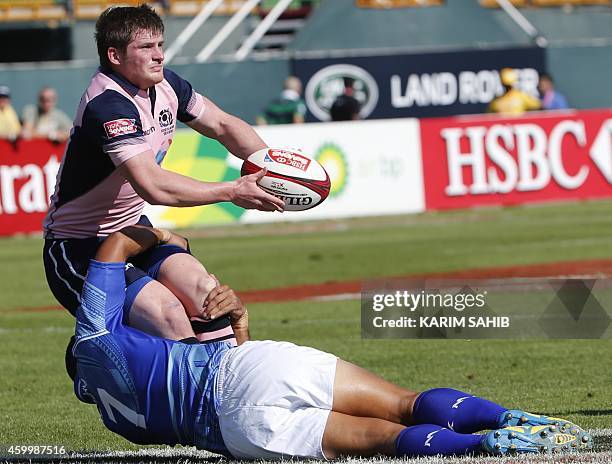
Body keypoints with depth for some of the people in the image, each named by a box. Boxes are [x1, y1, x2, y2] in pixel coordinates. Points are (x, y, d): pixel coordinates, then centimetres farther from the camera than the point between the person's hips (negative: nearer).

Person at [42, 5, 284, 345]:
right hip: (77, 249, -8)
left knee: (201, 287, -14)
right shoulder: (107, 105, -26)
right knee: (166, 311, -28)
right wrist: (232, 192, -30)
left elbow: (222, 125, 12)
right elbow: (153, 186, -34)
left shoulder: (164, 84, 1)